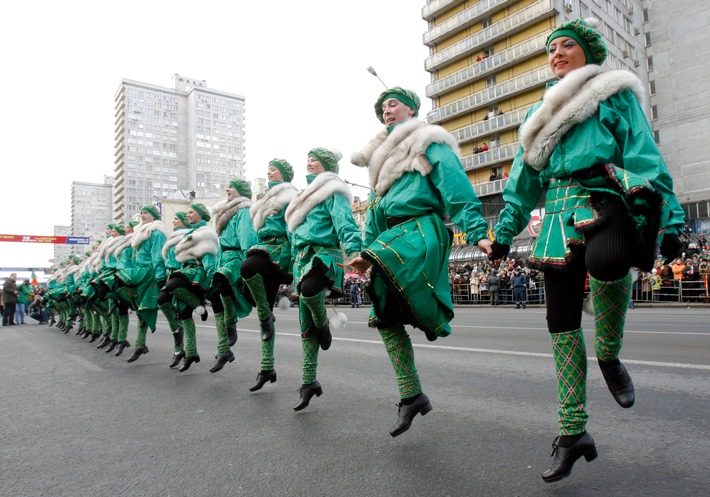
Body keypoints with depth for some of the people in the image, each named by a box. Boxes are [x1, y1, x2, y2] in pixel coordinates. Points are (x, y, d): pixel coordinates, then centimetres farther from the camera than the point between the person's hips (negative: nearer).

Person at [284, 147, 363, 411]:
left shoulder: (332, 192, 1)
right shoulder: (308, 194, 27)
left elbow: (345, 223, -15)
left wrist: (353, 251, -31)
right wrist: (295, 262, 25)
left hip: (325, 253, -8)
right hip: (303, 256, 8)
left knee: (308, 288, -40)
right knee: (305, 324, 4)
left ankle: (323, 325, -8)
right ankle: (309, 382, 11)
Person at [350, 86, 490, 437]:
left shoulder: (429, 143, 6)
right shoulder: (382, 155, 28)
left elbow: (457, 187, -7)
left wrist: (477, 231, -19)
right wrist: (365, 249, 21)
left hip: (421, 228, -7)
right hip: (391, 236, 7)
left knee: (383, 259, -39)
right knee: (384, 318, -1)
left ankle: (433, 316, -15)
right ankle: (412, 396, 9)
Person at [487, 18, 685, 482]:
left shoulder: (615, 94, 12)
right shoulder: (542, 112, 26)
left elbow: (646, 156, 3)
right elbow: (523, 179, 24)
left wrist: (669, 219, -8)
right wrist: (504, 231, 17)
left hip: (603, 198, -4)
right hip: (559, 214, 5)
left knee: (605, 260, -39)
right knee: (561, 320, -2)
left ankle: (609, 356, -8)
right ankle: (573, 432, 10)